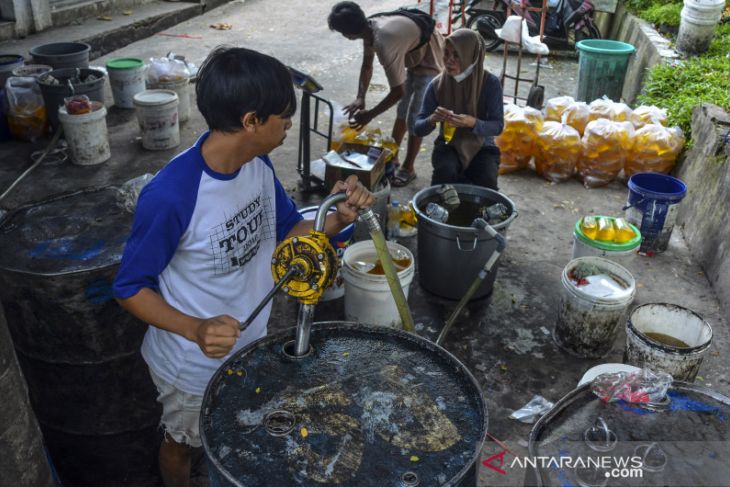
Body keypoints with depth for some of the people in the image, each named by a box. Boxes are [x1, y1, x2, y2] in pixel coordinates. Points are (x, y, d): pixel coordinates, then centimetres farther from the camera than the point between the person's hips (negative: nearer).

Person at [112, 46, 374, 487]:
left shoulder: (258, 166, -13)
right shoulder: (170, 196, -33)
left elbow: (289, 234, 1)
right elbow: (130, 290, -21)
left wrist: (339, 218, -19)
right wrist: (195, 330, -37)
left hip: (253, 344, 6)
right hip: (195, 365, -6)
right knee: (183, 443, 25)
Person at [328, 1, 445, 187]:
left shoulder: (385, 45, -37)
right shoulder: (371, 27, -12)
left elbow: (398, 91, -31)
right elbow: (367, 65, 3)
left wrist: (370, 115, -21)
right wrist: (360, 98, -8)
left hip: (429, 60, -9)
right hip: (416, 55, 9)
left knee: (414, 118, -5)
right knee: (402, 108, 18)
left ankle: (408, 169, 11)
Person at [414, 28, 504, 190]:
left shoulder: (490, 83, -15)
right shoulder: (437, 84, -12)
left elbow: (498, 126, -14)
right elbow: (418, 128, -9)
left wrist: (472, 122, -34)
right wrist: (432, 119, -33)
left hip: (481, 146, 0)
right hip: (448, 145, 0)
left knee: (486, 181, -28)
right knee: (445, 172, -32)